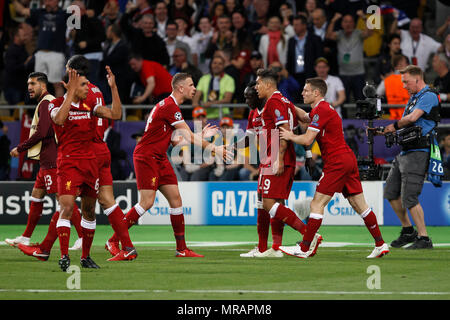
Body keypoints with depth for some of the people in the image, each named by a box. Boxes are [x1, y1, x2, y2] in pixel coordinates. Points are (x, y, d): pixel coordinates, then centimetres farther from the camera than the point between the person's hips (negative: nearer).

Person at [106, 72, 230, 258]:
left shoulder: (168, 105, 15)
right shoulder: (170, 106, -16)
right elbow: (190, 138, -16)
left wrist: (201, 136, 18)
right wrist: (214, 149, -12)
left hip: (159, 158, 10)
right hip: (146, 157, -10)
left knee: (175, 199, 4)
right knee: (147, 202, -14)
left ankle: (181, 249, 7)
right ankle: (114, 241, -6)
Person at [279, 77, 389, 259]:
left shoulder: (321, 110, -12)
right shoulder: (320, 109, 18)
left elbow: (307, 140, -17)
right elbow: (304, 116, 36)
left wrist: (290, 136, 0)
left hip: (337, 161, -10)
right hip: (348, 158, 10)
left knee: (317, 204, -7)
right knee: (359, 205, 9)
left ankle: (304, 249, -6)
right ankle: (380, 245, 8)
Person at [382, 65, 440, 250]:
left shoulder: (429, 97, -11)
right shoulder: (414, 98, 19)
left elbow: (413, 117, -25)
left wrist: (394, 126, -9)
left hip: (418, 153, -10)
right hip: (405, 151, 10)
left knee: (409, 198, -13)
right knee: (391, 192, 14)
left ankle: (424, 239, -8)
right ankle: (408, 231, 24)